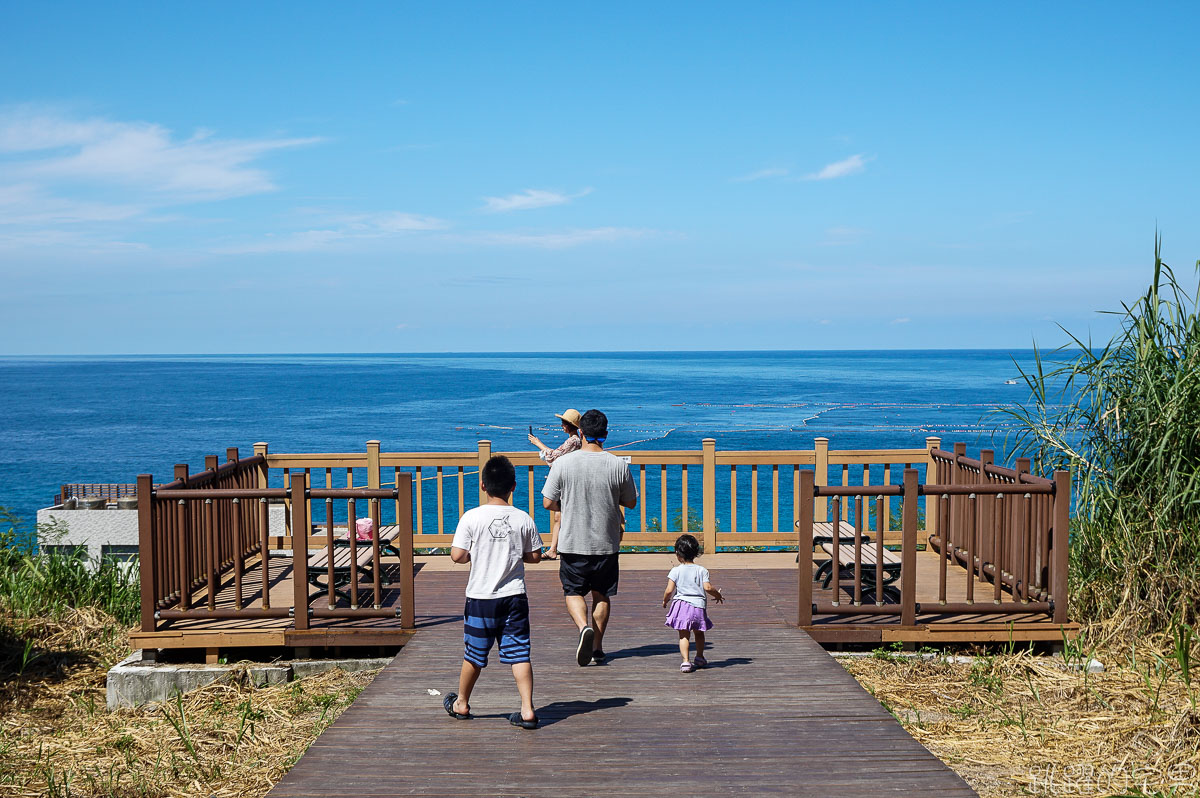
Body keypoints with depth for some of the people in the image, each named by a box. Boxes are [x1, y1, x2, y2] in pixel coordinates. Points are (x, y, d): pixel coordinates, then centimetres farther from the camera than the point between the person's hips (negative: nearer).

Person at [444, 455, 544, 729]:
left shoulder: (472, 517, -9)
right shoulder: (523, 519, -3)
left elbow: (457, 555, -12)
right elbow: (535, 556, 4)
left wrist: (474, 554, 8)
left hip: (481, 596, -1)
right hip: (514, 596, 1)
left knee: (474, 654, 13)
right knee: (519, 653, 4)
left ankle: (461, 704, 31)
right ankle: (527, 710, -2)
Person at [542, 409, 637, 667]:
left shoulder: (563, 463, -10)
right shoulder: (619, 466, -7)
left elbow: (548, 503, -5)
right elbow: (631, 503, 5)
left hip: (573, 542, -1)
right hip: (607, 543, 2)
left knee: (574, 592, 12)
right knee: (602, 595, 16)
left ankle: (584, 627, -15)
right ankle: (597, 648, 19)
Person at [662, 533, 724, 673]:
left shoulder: (676, 571, -3)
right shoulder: (702, 570, 1)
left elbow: (669, 590, -7)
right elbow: (708, 588, -8)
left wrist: (665, 601, 13)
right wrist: (718, 595, 11)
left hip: (682, 605, -2)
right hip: (699, 605, 2)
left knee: (684, 635, 0)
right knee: (699, 633, 22)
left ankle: (685, 661, -14)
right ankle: (700, 658, 35)